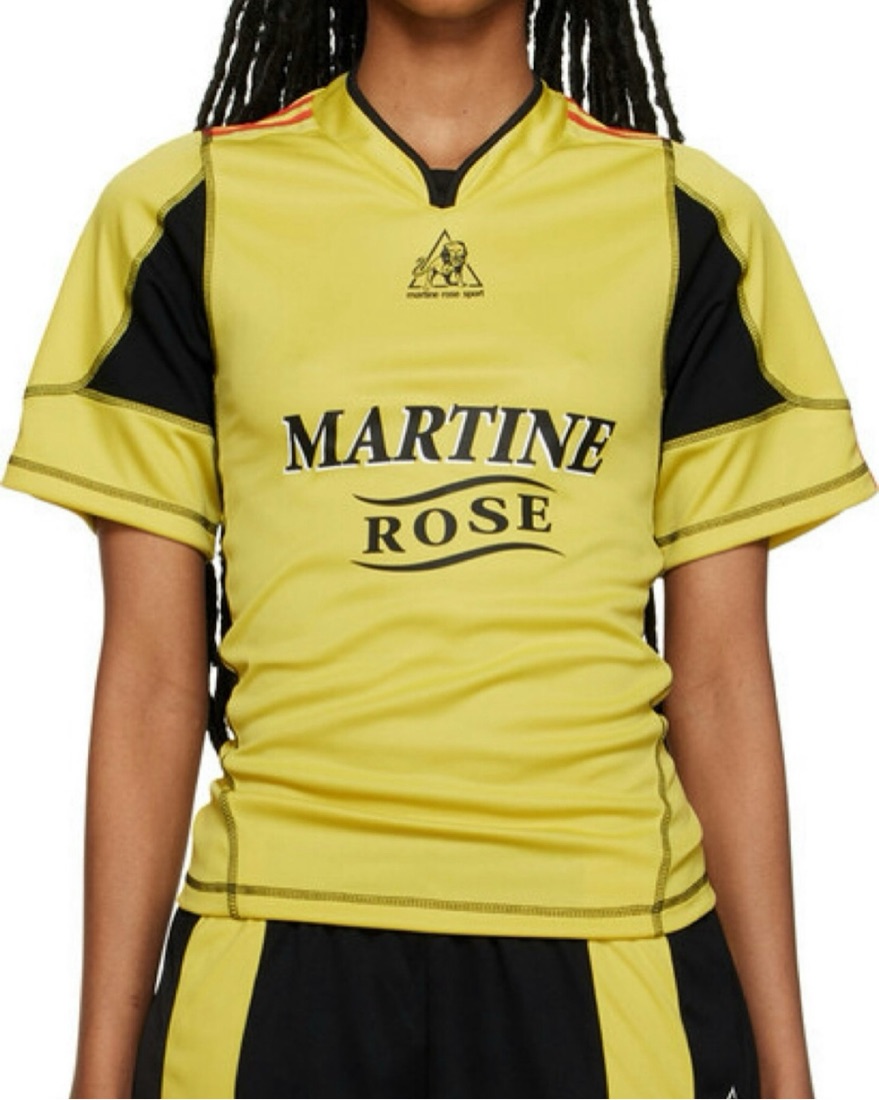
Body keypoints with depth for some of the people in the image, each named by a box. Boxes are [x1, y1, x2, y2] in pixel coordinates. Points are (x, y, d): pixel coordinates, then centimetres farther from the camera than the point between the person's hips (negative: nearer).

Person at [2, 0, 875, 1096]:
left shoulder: (687, 220, 5)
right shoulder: (185, 212, 3)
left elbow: (720, 675, 4)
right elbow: (153, 673, 2)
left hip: (612, 948, 1)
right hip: (279, 956, 0)